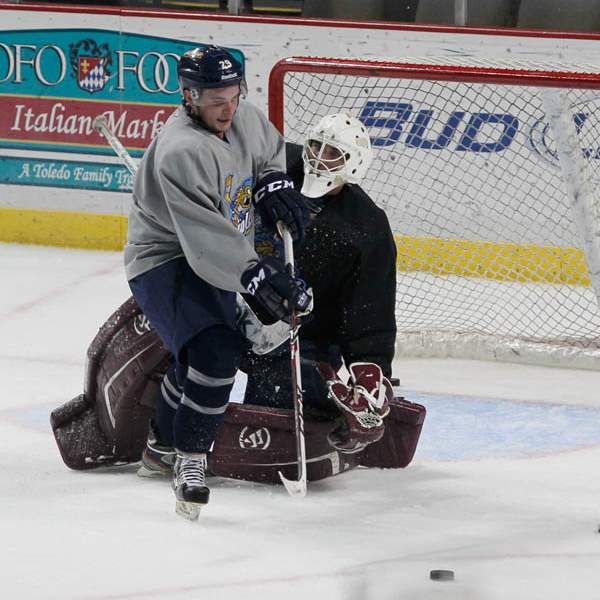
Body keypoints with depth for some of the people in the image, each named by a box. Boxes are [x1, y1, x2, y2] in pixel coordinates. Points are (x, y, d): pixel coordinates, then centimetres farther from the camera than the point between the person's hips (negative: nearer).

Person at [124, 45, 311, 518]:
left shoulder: (245, 119, -5)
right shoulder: (181, 153, -31)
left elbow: (270, 150, 21)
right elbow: (205, 239, -36)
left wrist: (273, 185, 1)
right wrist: (258, 277, -41)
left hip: (224, 259, 9)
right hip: (165, 261, -9)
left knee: (200, 351, 25)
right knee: (215, 349, -28)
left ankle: (165, 443, 48)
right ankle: (191, 461, -19)